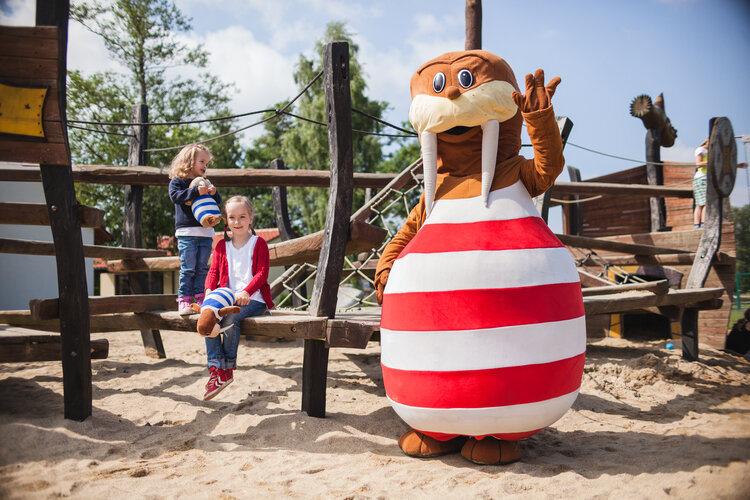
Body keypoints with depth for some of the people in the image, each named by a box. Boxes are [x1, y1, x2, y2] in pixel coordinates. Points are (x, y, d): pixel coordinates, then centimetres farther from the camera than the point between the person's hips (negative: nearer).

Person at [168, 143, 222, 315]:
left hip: (206, 232, 5)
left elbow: (218, 203, 15)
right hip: (186, 232, -5)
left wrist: (213, 194, -7)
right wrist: (196, 191, -25)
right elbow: (175, 196, -15)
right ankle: (184, 300, -2)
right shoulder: (177, 181, 4)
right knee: (188, 268, -7)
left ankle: (200, 299, 10)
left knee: (202, 268, 5)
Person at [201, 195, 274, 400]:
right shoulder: (222, 246, 17)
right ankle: (216, 370, -26)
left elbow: (262, 273, -6)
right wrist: (209, 290, -10)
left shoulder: (259, 243, 4)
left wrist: (246, 292, -23)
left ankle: (228, 368, -15)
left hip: (252, 299, -4)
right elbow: (214, 271, 13)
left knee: (231, 318, -33)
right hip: (228, 298, 4)